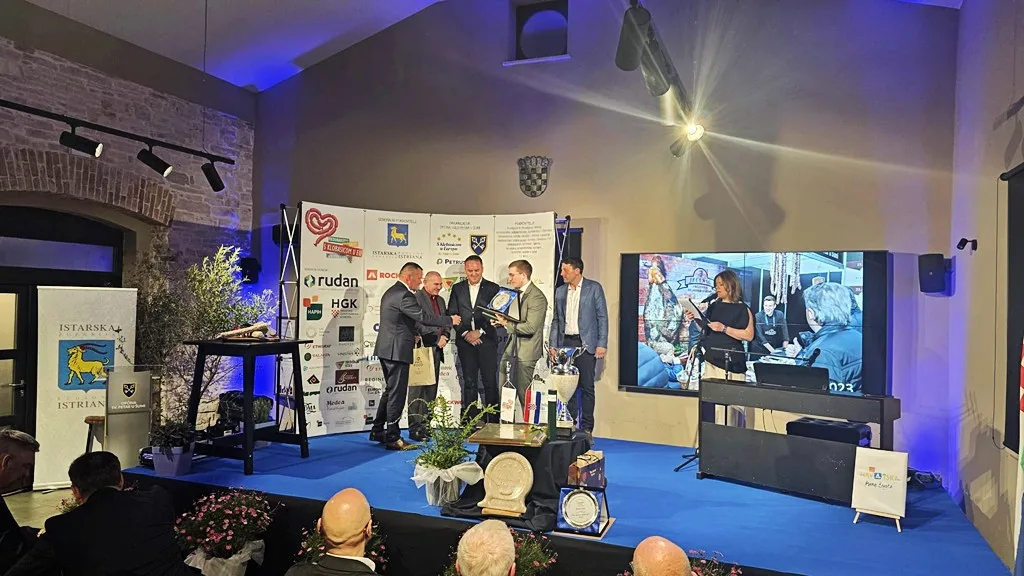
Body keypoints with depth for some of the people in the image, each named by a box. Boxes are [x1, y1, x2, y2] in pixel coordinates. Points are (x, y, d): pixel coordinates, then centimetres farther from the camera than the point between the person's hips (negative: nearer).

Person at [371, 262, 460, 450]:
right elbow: (423, 317, -22)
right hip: (397, 350, -11)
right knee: (397, 394, -4)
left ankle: (378, 431, 26)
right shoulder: (404, 295, -18)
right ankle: (393, 438, 3)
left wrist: (411, 335, 19)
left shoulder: (391, 292, 15)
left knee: (390, 391, 19)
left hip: (386, 350, 11)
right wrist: (450, 320, -12)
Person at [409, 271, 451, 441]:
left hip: (436, 351, 8)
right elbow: (418, 324, -15)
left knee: (431, 390, 10)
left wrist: (445, 336, -1)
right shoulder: (416, 298, -8)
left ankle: (426, 426, 17)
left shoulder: (440, 300, 18)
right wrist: (437, 339, -14)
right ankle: (415, 429, -2)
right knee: (417, 391, -5)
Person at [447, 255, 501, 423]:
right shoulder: (457, 288, 10)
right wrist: (466, 333, -7)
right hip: (465, 341, 2)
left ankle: (493, 421, 2)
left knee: (490, 382, -4)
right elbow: (452, 314, 5)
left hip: (486, 340, -2)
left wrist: (480, 332, -11)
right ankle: (469, 421, 13)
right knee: (469, 383, 7)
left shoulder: (492, 288, 3)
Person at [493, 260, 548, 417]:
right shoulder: (517, 293, 14)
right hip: (511, 349, 9)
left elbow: (530, 327, -24)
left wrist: (507, 323, -17)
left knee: (524, 394, 0)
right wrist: (502, 320, 4)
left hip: (526, 352, -9)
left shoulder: (537, 297, -16)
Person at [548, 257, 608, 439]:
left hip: (586, 344, -4)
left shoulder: (594, 288, -1)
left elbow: (602, 317, -3)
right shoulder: (560, 291, 12)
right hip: (565, 343, 4)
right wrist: (552, 345, 8)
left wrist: (602, 344, -10)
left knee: (587, 387, 1)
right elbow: (556, 320, 15)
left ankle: (587, 429, 8)